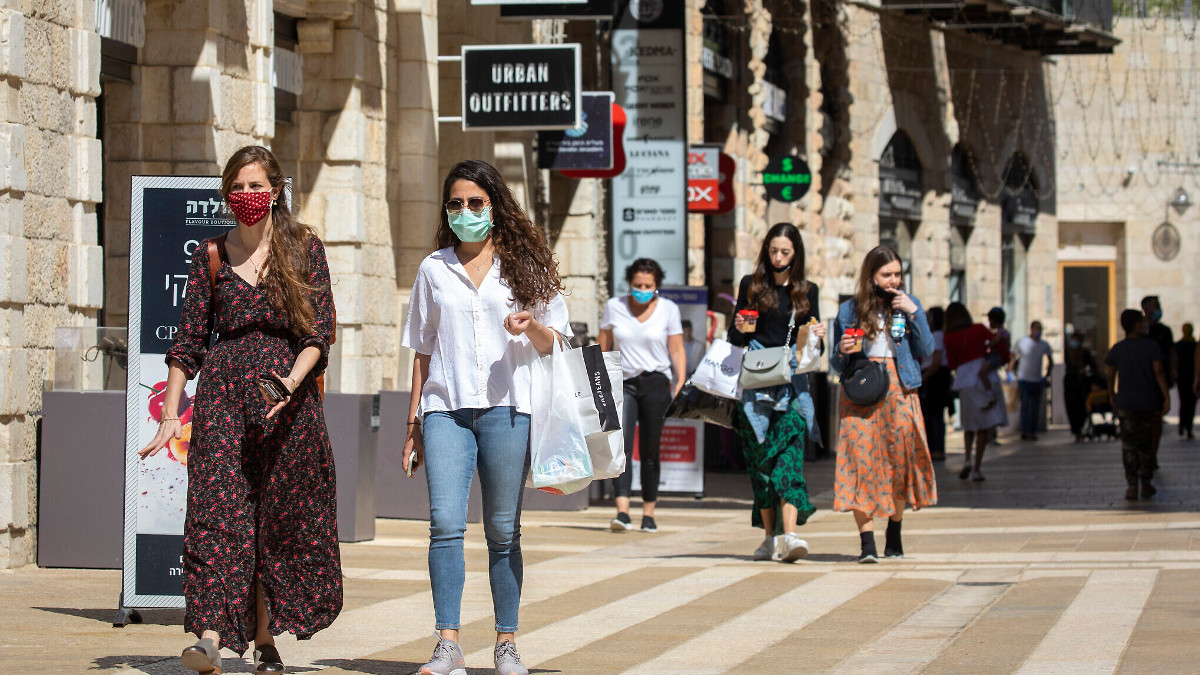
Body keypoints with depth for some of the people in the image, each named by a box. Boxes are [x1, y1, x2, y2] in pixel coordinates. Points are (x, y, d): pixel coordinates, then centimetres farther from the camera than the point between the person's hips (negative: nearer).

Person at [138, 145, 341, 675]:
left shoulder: (304, 248, 6)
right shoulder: (212, 256, 10)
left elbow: (320, 330, -1)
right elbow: (188, 341, 10)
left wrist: (291, 381, -18)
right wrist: (170, 413, 4)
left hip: (290, 396, 0)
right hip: (223, 391, 0)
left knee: (279, 520, 2)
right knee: (217, 507, -14)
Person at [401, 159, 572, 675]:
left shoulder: (524, 264, 9)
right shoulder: (433, 269, 14)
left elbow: (555, 341, 10)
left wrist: (531, 328, -13)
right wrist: (414, 419, 13)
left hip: (506, 407, -1)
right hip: (445, 409, 1)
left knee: (503, 530, 1)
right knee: (445, 522, -13)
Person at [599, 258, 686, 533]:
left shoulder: (668, 309, 3)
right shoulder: (613, 307, 5)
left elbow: (677, 351, 4)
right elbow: (603, 349, 10)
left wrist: (681, 383, -7)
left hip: (655, 383, 0)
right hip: (623, 383, 0)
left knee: (650, 450, 2)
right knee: (621, 444, -15)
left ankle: (648, 513, 10)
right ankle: (622, 513, -23)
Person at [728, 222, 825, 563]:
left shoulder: (807, 291, 12)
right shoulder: (751, 285, 8)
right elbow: (735, 339, 10)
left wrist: (818, 334, -5)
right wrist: (740, 329, -12)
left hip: (791, 381, 0)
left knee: (789, 451, -14)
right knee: (760, 456, 0)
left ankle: (789, 534, -25)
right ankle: (769, 536, 9)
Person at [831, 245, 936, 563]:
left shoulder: (909, 304, 10)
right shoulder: (849, 310, 8)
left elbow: (926, 351, 2)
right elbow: (836, 364, 12)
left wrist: (913, 313, -7)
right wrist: (843, 351, -11)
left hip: (898, 392, 1)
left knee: (900, 459, -2)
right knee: (861, 459, -12)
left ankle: (894, 534, 19)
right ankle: (867, 542, -15)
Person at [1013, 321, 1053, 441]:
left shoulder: (1044, 345, 4)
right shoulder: (1021, 343, -2)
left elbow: (1050, 362, 17)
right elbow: (1016, 360, 6)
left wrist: (1046, 376, 7)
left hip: (1038, 381, 3)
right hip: (1024, 380, -3)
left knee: (1036, 408, 3)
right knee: (1025, 406, -11)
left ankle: (1033, 432, 9)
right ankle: (1025, 432, -12)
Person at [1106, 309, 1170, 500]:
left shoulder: (1117, 349, 0)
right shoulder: (1151, 346, -6)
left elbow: (1111, 375, 9)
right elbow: (1159, 372, -12)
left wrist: (1111, 394, 26)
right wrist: (1167, 398, -11)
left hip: (1126, 403, 1)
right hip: (1149, 403, 0)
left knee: (1129, 445, 2)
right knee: (1146, 444, 12)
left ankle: (1132, 486, -6)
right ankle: (1146, 484, 14)